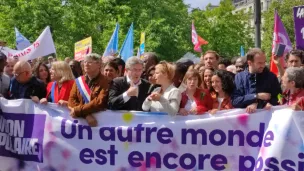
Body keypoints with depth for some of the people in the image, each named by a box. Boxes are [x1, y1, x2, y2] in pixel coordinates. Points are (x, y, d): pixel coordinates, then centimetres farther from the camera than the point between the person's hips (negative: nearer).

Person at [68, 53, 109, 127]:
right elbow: (72, 99, 2)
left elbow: (100, 103, -13)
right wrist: (86, 114, -14)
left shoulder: (105, 82, -3)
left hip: (99, 119, -3)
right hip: (80, 120, 3)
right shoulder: (78, 81, 11)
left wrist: (78, 110, -15)